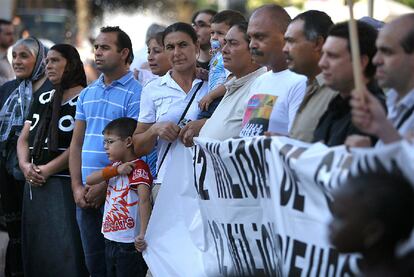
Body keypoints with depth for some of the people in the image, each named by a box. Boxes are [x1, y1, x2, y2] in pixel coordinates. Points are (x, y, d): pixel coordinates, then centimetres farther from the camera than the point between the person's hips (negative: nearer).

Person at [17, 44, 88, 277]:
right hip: (35, 183, 7)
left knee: (65, 248, -12)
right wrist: (25, 165, -4)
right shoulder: (42, 100, 19)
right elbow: (24, 139, 15)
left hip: (66, 183, -7)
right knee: (36, 247, 8)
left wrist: (48, 169, -16)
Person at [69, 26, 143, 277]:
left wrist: (104, 186, -13)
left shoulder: (135, 94, -7)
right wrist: (77, 187, 2)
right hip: (86, 194, 6)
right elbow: (77, 143, 13)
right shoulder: (87, 94, 13)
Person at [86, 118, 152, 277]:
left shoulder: (138, 167, -14)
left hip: (129, 244, -8)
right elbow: (89, 180, 1)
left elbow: (144, 199, -26)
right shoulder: (115, 166, 12)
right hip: (111, 241, 8)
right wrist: (116, 171, -14)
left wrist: (143, 234, -37)